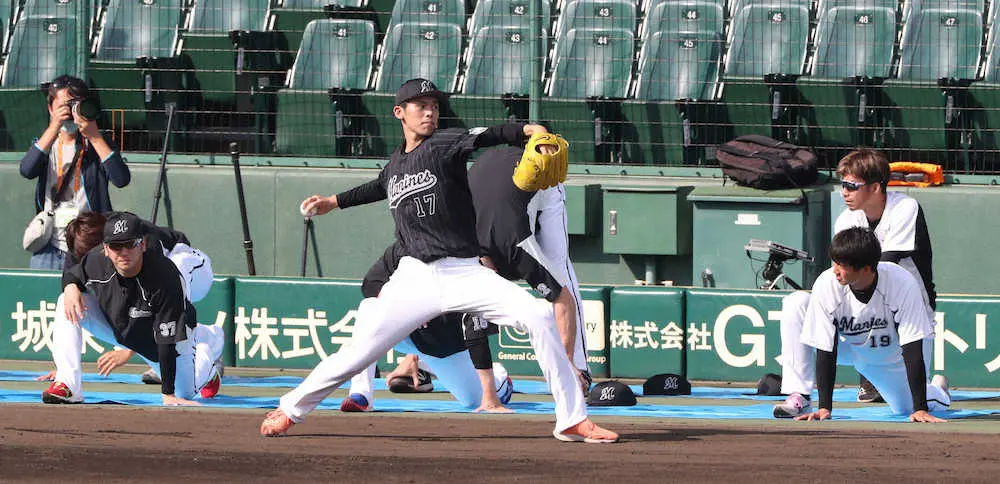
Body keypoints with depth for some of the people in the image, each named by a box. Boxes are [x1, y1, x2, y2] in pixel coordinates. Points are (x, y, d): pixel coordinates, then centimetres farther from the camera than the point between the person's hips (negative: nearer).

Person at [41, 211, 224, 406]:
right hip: (115, 328, 3)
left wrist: (168, 394, -35)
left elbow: (166, 341, -36)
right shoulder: (96, 260, -28)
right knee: (68, 304, -22)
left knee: (185, 392, 10)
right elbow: (73, 274, -2)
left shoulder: (164, 277, -39)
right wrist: (70, 286, -29)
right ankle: (67, 385, -23)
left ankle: (212, 339, 39)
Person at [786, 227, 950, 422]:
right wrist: (824, 407, -31)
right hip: (848, 349, 0)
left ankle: (938, 389, 42)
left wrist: (920, 410, -35)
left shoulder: (903, 285, -35)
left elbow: (913, 352, -32)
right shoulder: (826, 286, -32)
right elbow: (825, 352, -26)